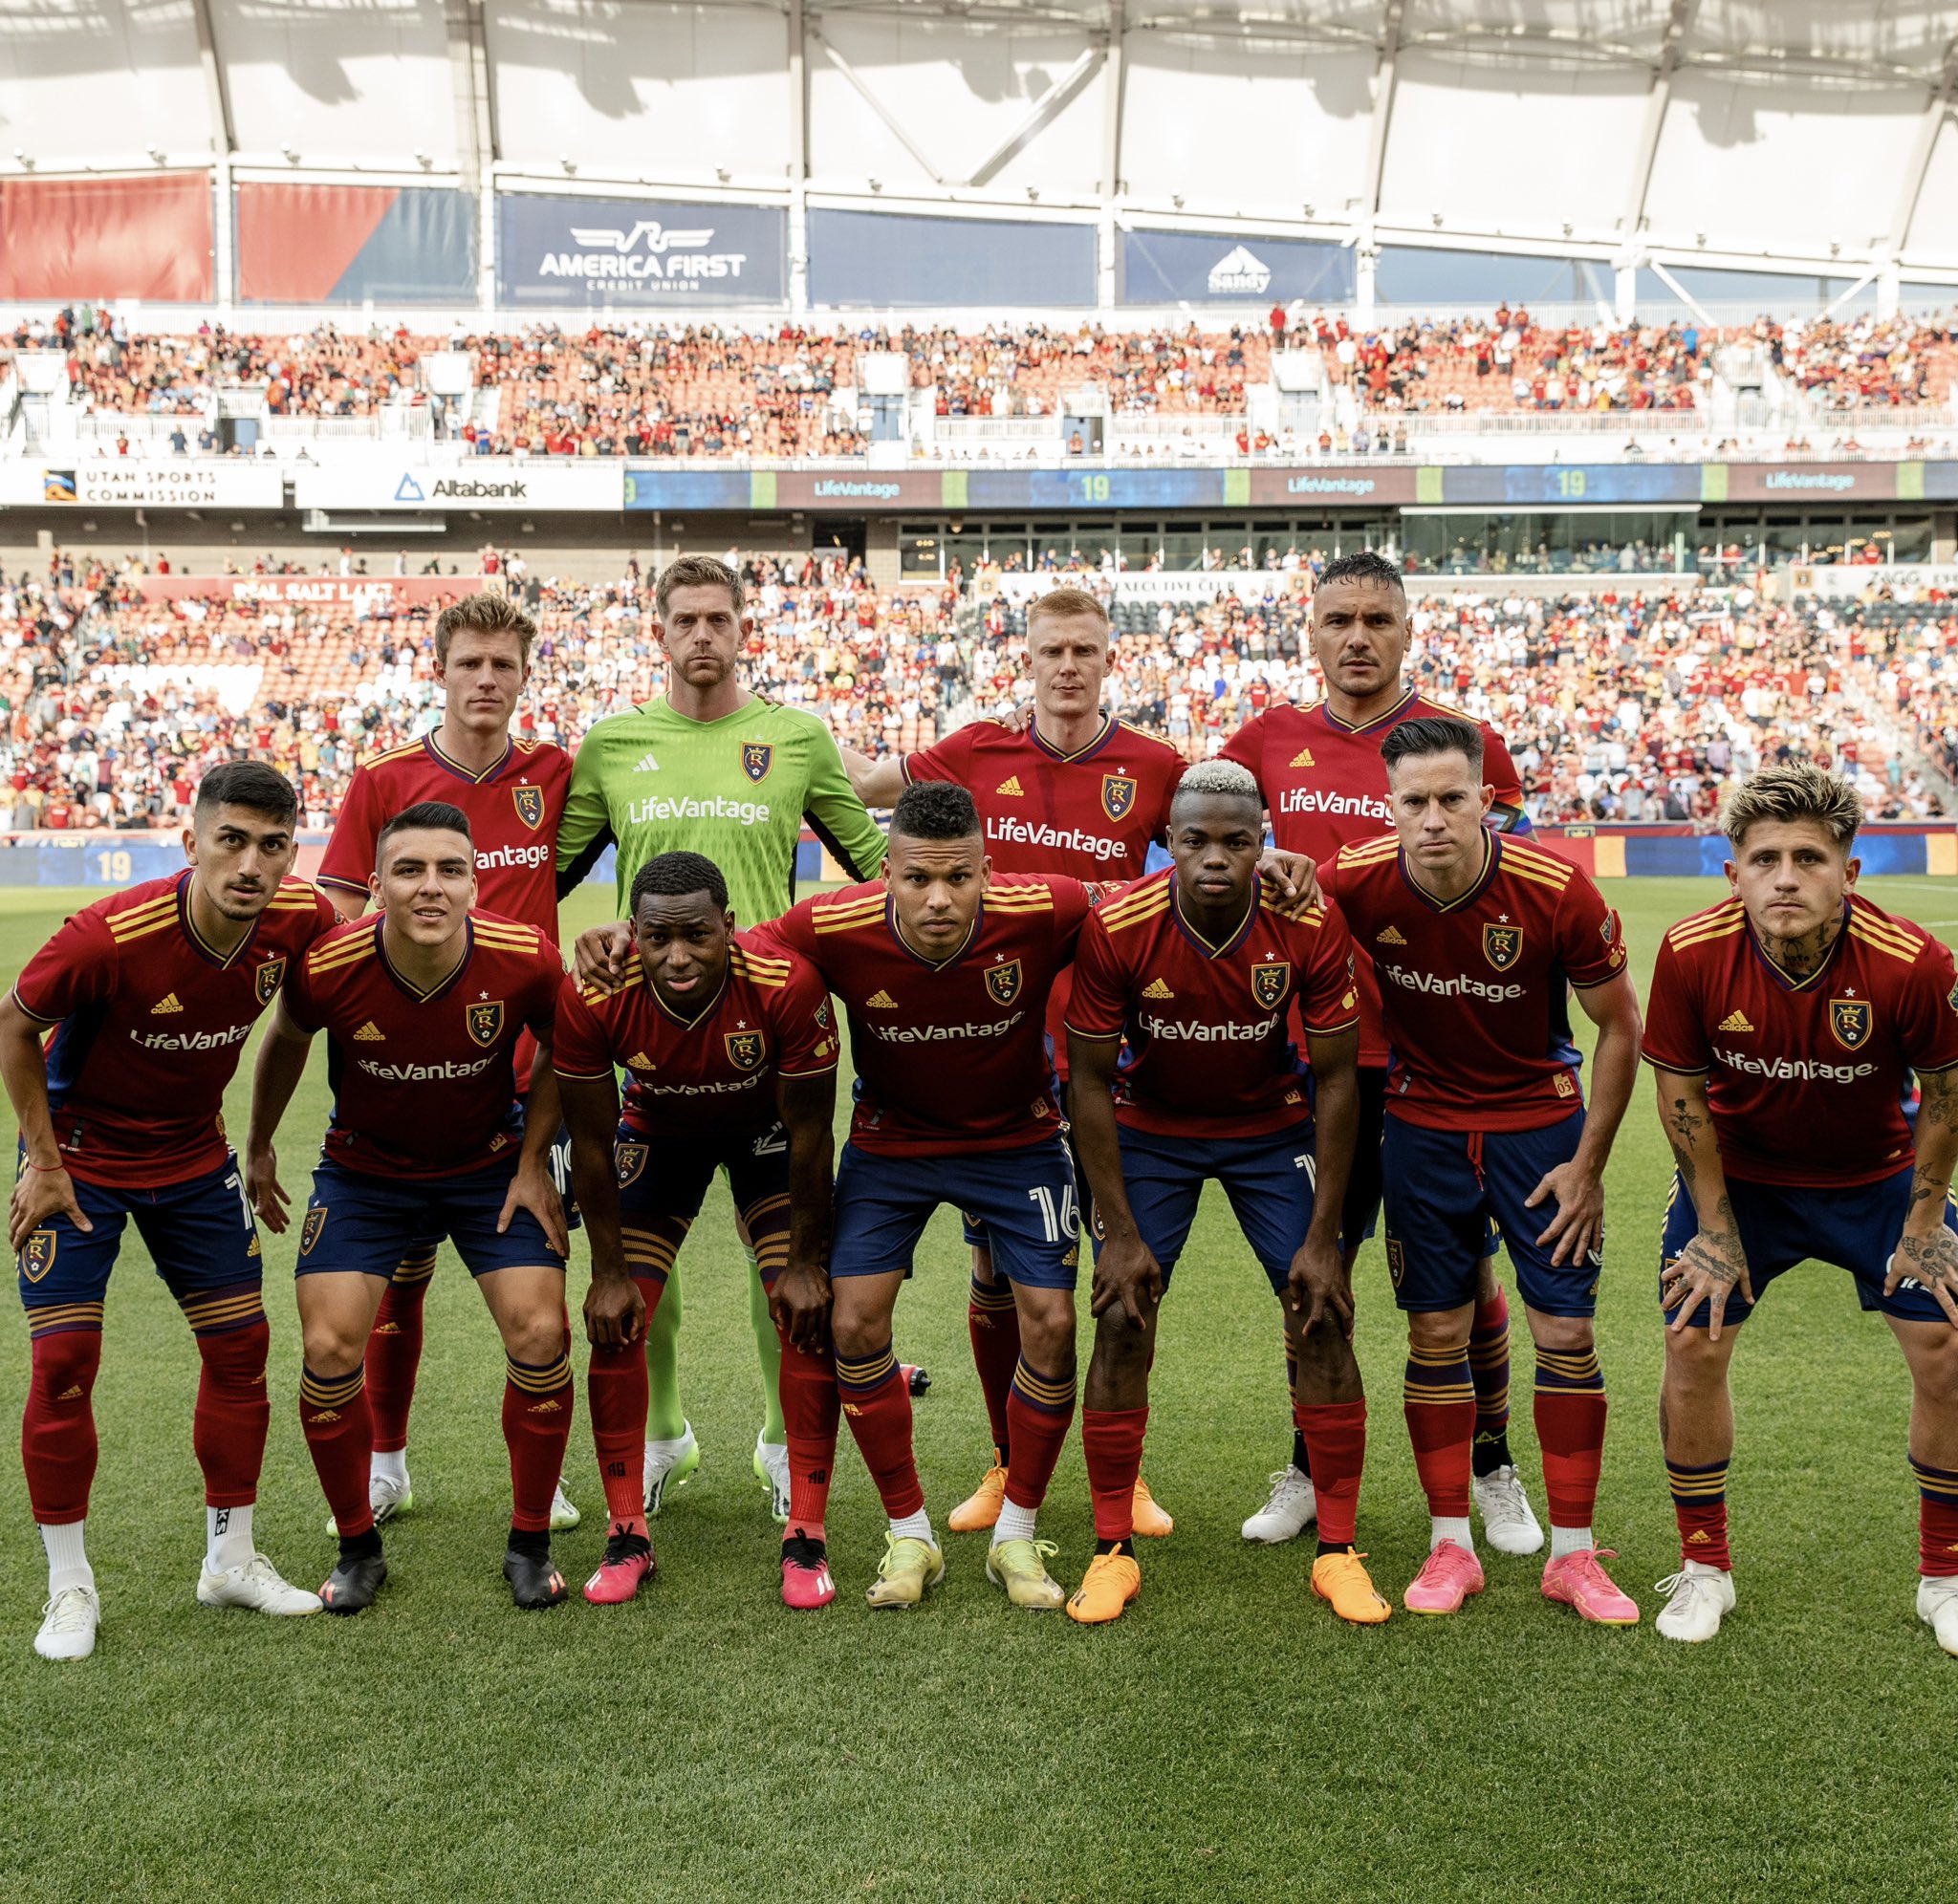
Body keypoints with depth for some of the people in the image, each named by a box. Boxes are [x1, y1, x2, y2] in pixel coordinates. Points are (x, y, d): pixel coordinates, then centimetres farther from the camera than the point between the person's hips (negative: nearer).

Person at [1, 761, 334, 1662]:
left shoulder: (300, 920, -19)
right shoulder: (109, 934, -32)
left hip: (195, 1156, 4)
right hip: (78, 1153, -4)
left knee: (239, 1344, 5)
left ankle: (231, 1558, 22)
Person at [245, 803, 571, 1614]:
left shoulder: (525, 961, -26)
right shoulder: (326, 968, -25)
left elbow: (561, 1051, -3)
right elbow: (284, 1041, 0)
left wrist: (534, 1161, -6)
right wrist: (259, 1148, 11)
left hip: (490, 1166, 0)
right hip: (364, 1171, 0)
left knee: (539, 1336, -12)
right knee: (329, 1348, -9)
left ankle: (530, 1543, 10)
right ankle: (358, 1547, 15)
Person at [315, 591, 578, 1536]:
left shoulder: (555, 775, 2)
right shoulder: (382, 781, -1)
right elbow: (336, 920, 1)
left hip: (528, 1066, 1)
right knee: (396, 1278, 8)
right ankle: (385, 1467, 24)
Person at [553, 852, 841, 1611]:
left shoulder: (787, 985, -37)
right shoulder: (592, 1000, -33)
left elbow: (810, 1132, -22)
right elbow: (593, 1143, -17)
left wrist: (803, 1262, -16)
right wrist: (609, 1272, -12)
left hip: (766, 1130, -1)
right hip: (659, 1133, 1)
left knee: (809, 1319, -10)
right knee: (615, 1325, -6)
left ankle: (806, 1534, 3)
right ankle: (627, 1534, 9)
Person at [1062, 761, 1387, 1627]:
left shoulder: (1311, 928, -24)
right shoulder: (1116, 929, -26)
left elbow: (1337, 1078, -14)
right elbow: (1091, 1079, -14)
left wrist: (1322, 1238, -14)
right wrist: (1121, 1231, -16)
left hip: (1272, 1127, 1)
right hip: (1149, 1127, 0)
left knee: (1323, 1320, -6)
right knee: (1122, 1322, -8)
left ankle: (1338, 1551, 8)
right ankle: (1113, 1550, 7)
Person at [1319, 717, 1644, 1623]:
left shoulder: (1556, 891, -21)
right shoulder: (1356, 883, -18)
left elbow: (1620, 1025, -8)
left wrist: (1588, 1164, -7)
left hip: (1539, 1119, -1)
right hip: (1423, 1125, 1)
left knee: (1566, 1331, -1)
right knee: (1435, 1334, 4)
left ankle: (1573, 1553, 13)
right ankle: (1450, 1545, 17)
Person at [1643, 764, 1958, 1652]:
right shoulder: (1691, 954, -26)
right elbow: (1681, 1094, -10)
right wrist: (1716, 1230, -8)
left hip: (1877, 1177, 0)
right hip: (1738, 1175, 0)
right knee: (1694, 1344, -6)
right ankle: (1704, 1568, 15)